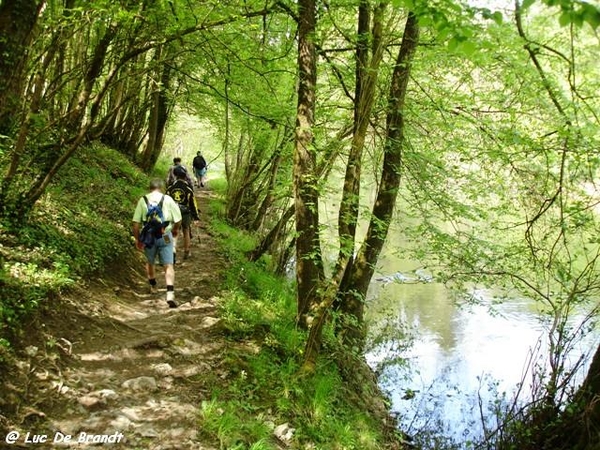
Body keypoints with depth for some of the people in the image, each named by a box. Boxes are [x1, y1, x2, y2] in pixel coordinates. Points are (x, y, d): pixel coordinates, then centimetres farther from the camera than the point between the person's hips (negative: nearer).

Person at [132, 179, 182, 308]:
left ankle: (153, 286, 43)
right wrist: (175, 229, 18)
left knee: (150, 262, 25)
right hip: (165, 237, -2)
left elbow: (136, 223, -3)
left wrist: (137, 239, 8)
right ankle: (170, 293, -15)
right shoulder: (167, 199, -3)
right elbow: (178, 219, -2)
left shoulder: (143, 200, -1)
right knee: (168, 265, 0)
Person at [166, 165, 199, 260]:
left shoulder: (170, 188, -3)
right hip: (185, 214, -1)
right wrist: (196, 215, 4)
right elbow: (193, 203, -5)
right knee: (186, 232, 15)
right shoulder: (188, 189, -10)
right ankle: (186, 252, 23)